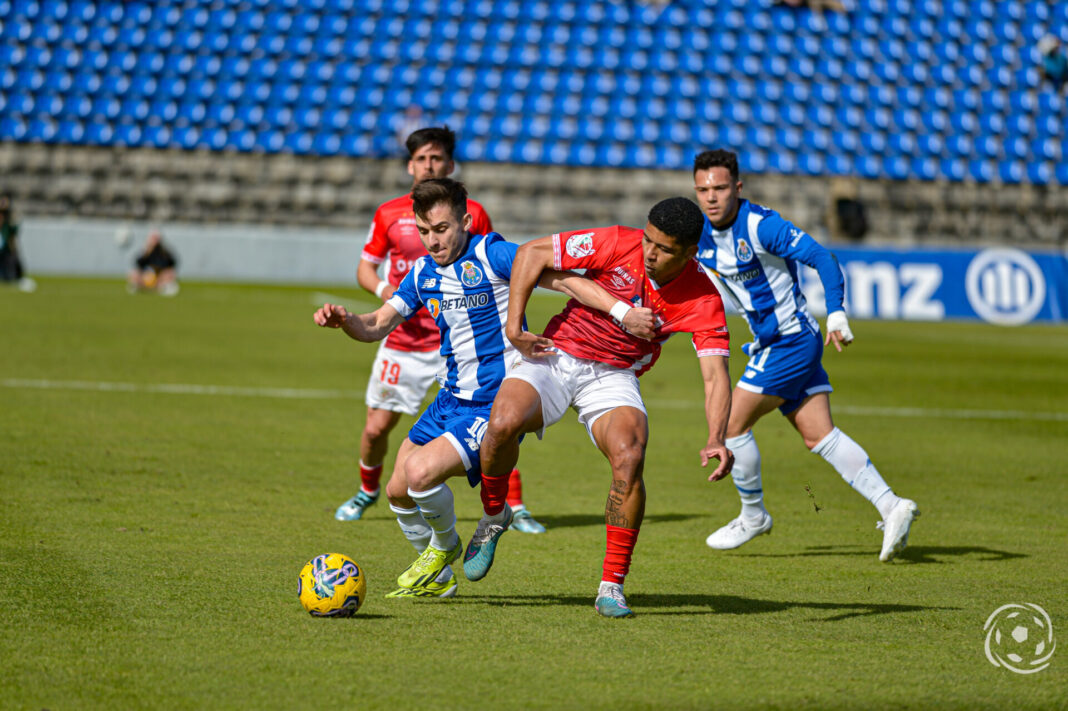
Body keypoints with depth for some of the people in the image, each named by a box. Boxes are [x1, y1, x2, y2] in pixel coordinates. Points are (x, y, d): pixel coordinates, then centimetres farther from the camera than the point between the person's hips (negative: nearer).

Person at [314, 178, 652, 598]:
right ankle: (436, 579, 36)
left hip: (496, 405, -8)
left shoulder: (492, 255, -15)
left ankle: (445, 544, 7)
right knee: (398, 492, 12)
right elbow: (377, 326, 5)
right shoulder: (423, 272, 6)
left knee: (421, 472, -25)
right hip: (450, 400, 8)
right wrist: (343, 320, -17)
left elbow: (566, 281, -19)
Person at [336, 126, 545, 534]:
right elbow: (365, 267, 12)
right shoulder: (389, 214, 3)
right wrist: (382, 289, -9)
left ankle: (516, 508, -1)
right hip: (403, 341, 1)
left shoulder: (472, 214, -1)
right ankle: (367, 492, 34)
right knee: (376, 428, 4)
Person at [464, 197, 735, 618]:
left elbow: (715, 376, -19)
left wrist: (717, 439, -37)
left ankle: (612, 587, -15)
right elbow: (532, 253, -8)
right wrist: (514, 327, -13)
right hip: (554, 355, 0)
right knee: (503, 423, -29)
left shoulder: (703, 301, -14)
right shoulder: (618, 244, -16)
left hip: (614, 377, 0)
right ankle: (494, 516, 3)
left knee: (629, 458, -29)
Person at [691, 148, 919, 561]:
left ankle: (753, 516, 16)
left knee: (732, 424, -3)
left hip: (791, 340, -8)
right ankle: (891, 506, -3)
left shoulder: (760, 225, -20)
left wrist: (836, 315, -31)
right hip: (770, 343, 8)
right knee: (819, 436, 2)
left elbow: (821, 259, -22)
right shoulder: (701, 233, 3)